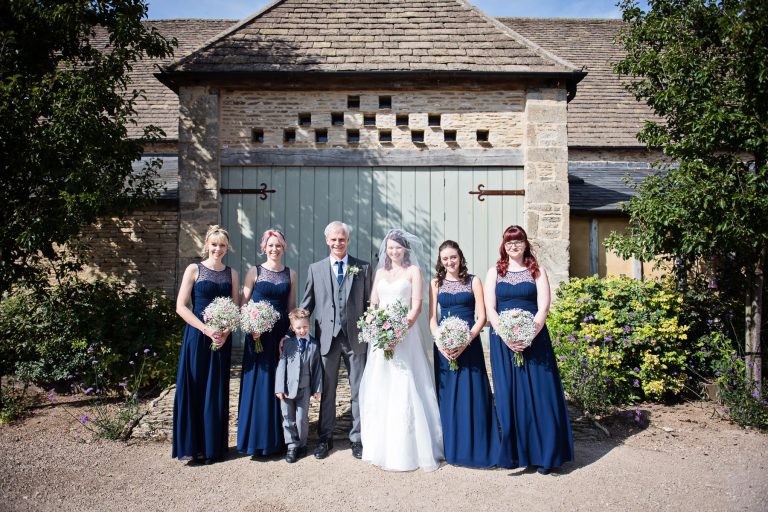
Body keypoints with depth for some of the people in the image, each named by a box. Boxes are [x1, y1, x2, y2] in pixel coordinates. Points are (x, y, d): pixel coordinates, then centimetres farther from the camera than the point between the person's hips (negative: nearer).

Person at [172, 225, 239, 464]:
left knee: (217, 391, 8)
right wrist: (207, 330, -15)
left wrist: (226, 332, -10)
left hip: (222, 338, 3)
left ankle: (213, 446, 20)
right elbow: (181, 306, -6)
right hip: (196, 336, -3)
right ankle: (189, 446, 15)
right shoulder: (194, 270, -1)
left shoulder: (232, 274, 8)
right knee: (192, 388, 2)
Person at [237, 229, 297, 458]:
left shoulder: (291, 274, 8)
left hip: (282, 334, 2)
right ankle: (257, 441, 15)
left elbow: (292, 307, 10)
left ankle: (277, 438, 21)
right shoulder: (254, 272, 1)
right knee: (257, 384, 2)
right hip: (258, 334, -2)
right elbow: (243, 304, 0)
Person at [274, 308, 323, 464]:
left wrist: (317, 389, 1)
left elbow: (317, 368, 3)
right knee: (288, 418, 6)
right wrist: (279, 388, -7)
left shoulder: (314, 344, 1)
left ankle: (301, 445, 24)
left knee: (302, 418, 5)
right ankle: (292, 446, 19)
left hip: (305, 388, 0)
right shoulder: (287, 343, -1)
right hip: (287, 388, 0)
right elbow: (281, 365, -2)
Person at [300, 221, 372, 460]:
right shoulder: (315, 269, 6)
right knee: (327, 391, 11)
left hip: (355, 337, 0)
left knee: (358, 391, 8)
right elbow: (306, 304, 7)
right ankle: (325, 438, 25)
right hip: (327, 337, 1)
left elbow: (369, 303, 5)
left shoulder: (363, 268, 4)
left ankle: (357, 438, 22)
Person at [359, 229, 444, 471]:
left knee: (405, 391, -5)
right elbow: (373, 304, 13)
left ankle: (408, 449, 5)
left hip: (404, 335, -4)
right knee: (378, 390, 6)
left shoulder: (413, 271, 3)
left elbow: (416, 307, -5)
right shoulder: (380, 272, 16)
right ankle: (380, 447, 18)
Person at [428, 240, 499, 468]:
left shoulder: (473, 281, 3)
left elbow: (481, 316, -2)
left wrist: (466, 342, -15)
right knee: (447, 395, 6)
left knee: (472, 395, 0)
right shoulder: (436, 283, 8)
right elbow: (432, 319, 5)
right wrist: (441, 343, -11)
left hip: (470, 344, -2)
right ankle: (451, 448, 18)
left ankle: (475, 448, 12)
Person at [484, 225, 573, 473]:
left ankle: (542, 455, 9)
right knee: (508, 395, 3)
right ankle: (512, 453, 12)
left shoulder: (537, 271, 7)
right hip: (503, 340, 1)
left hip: (534, 339, -1)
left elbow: (543, 307, -2)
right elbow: (490, 308, 1)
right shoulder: (494, 272, 9)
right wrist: (506, 337, -13)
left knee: (538, 394, -1)